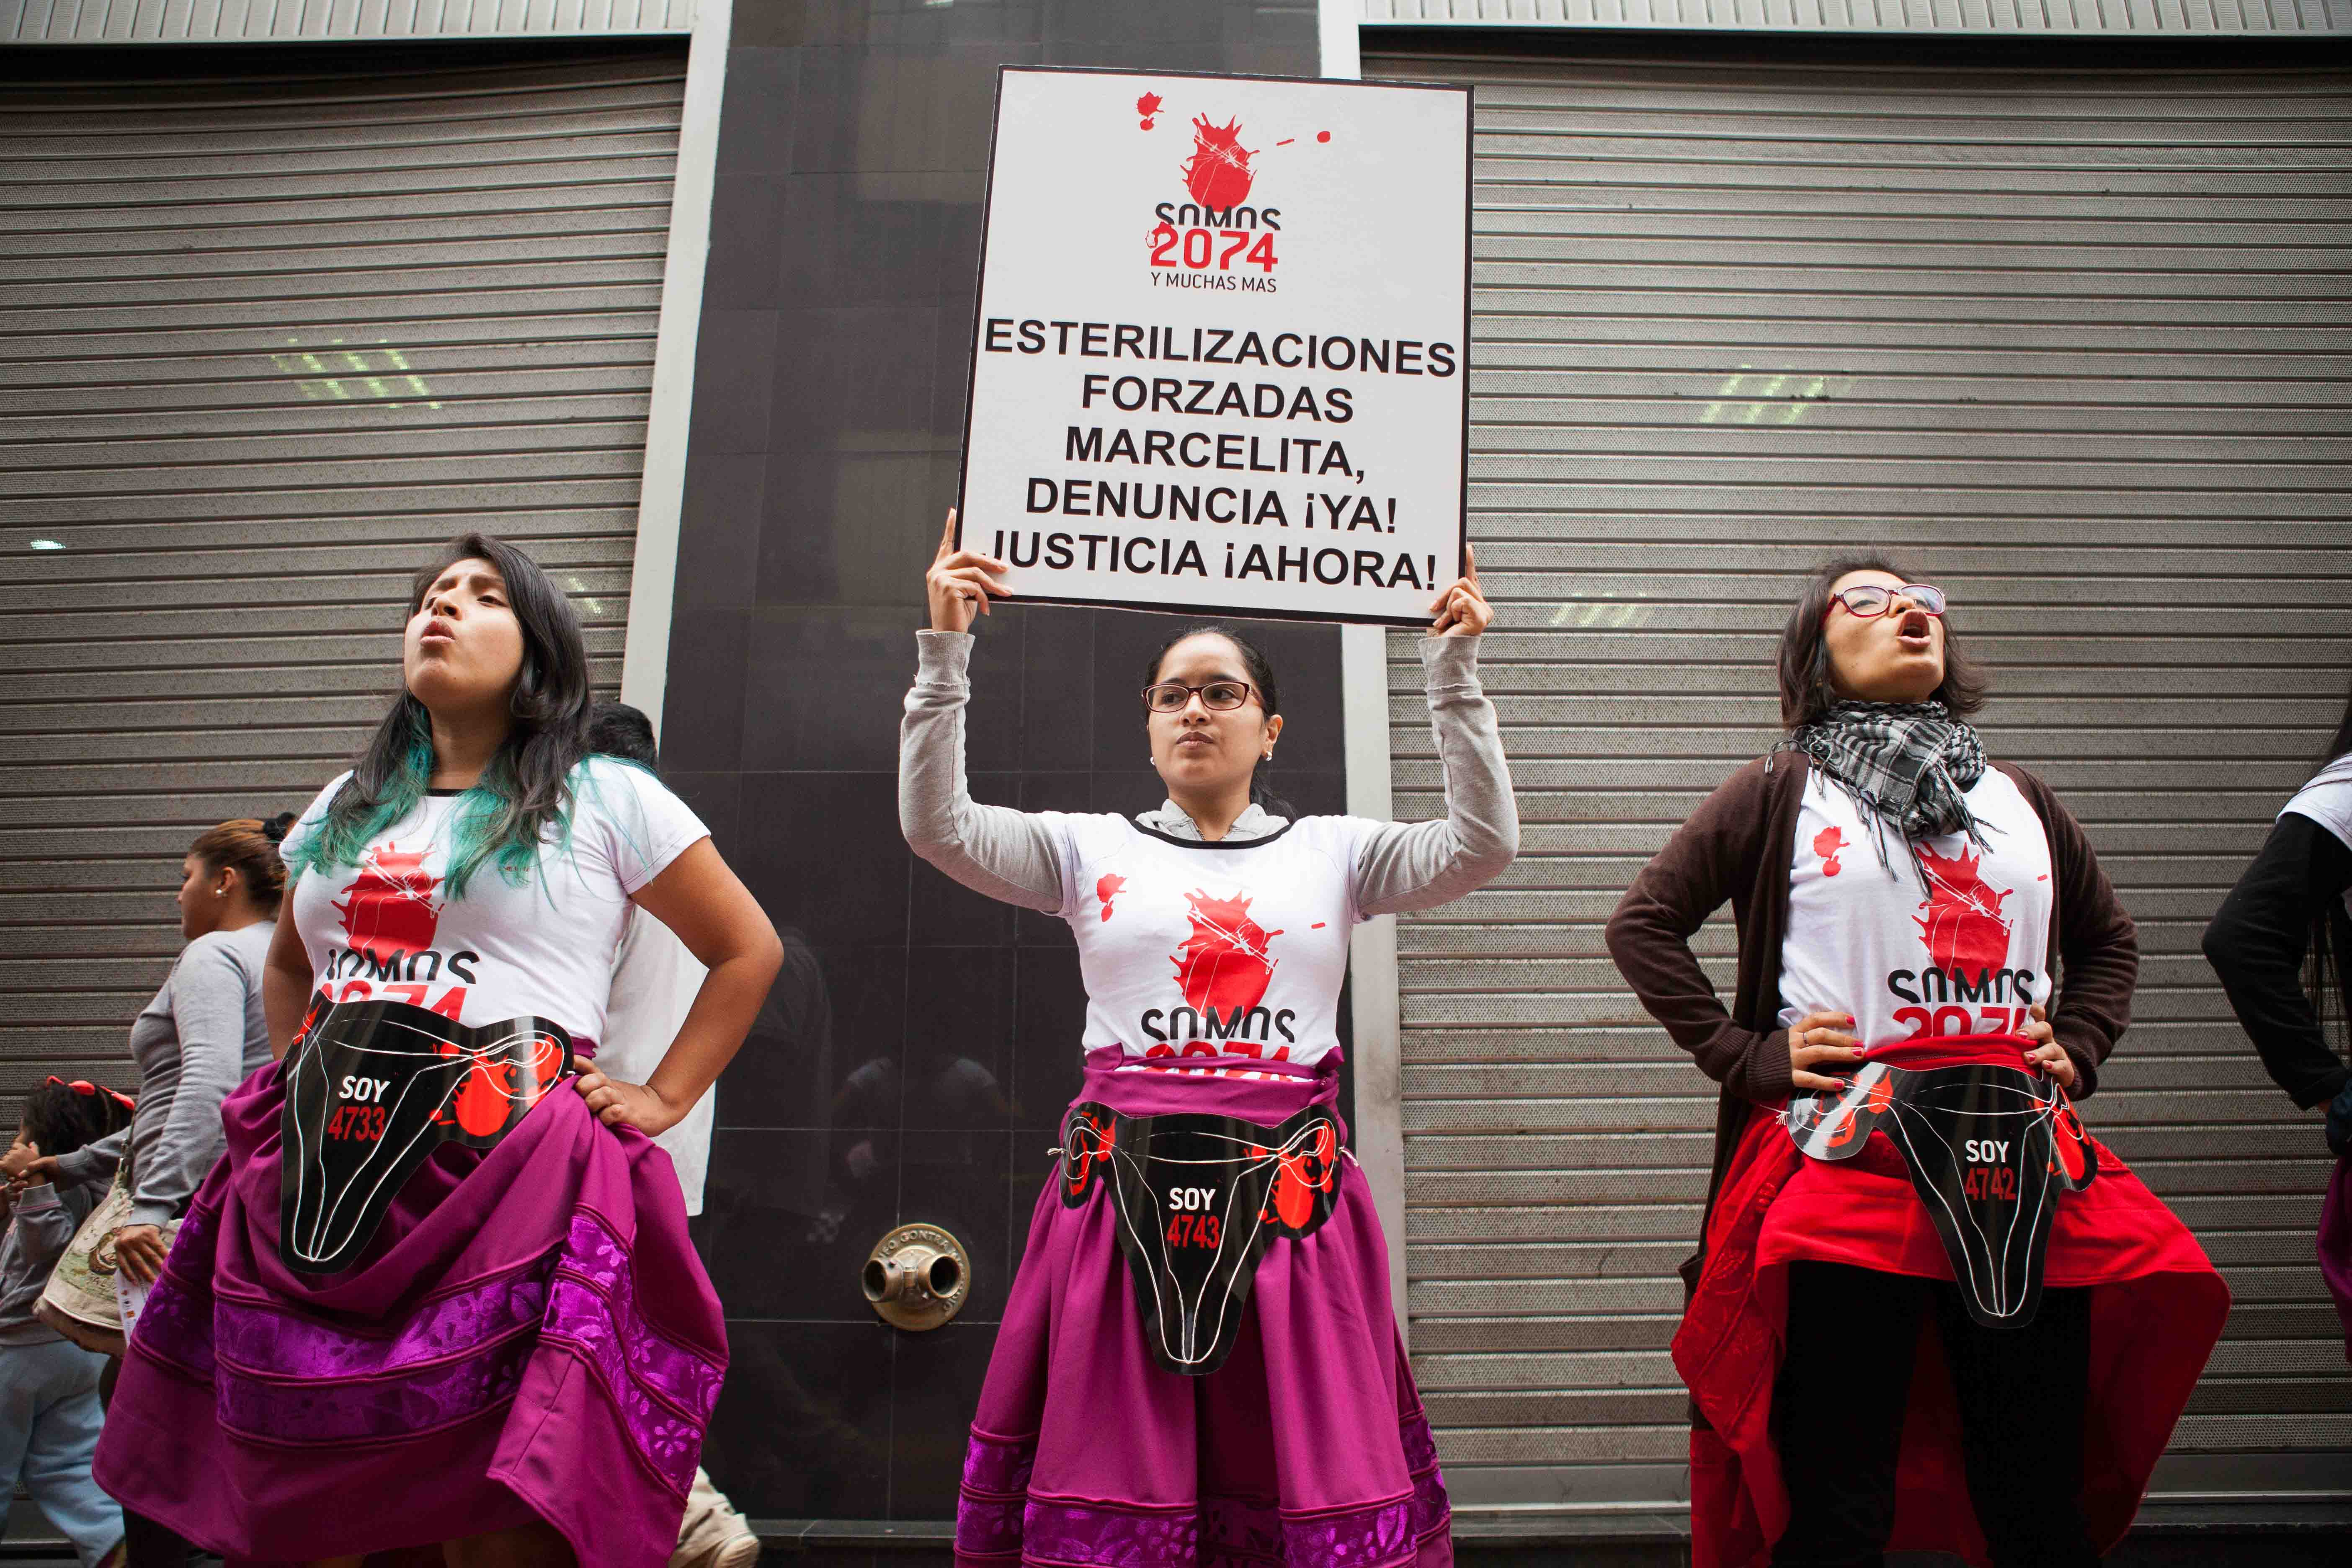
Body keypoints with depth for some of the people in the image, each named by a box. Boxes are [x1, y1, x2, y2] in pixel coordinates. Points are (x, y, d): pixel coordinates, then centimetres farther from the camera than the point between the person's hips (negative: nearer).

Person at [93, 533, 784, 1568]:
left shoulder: (605, 800, 3)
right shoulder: (345, 810, 20)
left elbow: (748, 950, 5)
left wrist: (661, 1100, 0)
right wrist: (299, 1080, 19)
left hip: (509, 1174, -5)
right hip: (316, 1180, 6)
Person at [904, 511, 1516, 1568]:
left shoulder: (1332, 852, 10)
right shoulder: (1091, 850, 9)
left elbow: (1482, 846, -1)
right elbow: (936, 826, -1)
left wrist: (1454, 675, -4)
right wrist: (945, 654, -6)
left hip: (1284, 1196, 0)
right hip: (1124, 1196, 0)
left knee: (1307, 1471, 5)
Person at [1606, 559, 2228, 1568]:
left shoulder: (2019, 798, 18)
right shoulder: (1782, 792, 5)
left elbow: (2108, 938, 31)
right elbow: (1643, 923, 4)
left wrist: (2077, 1047, 13)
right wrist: (1747, 1056, -4)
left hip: (2025, 1175, 4)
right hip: (1846, 1166, -4)